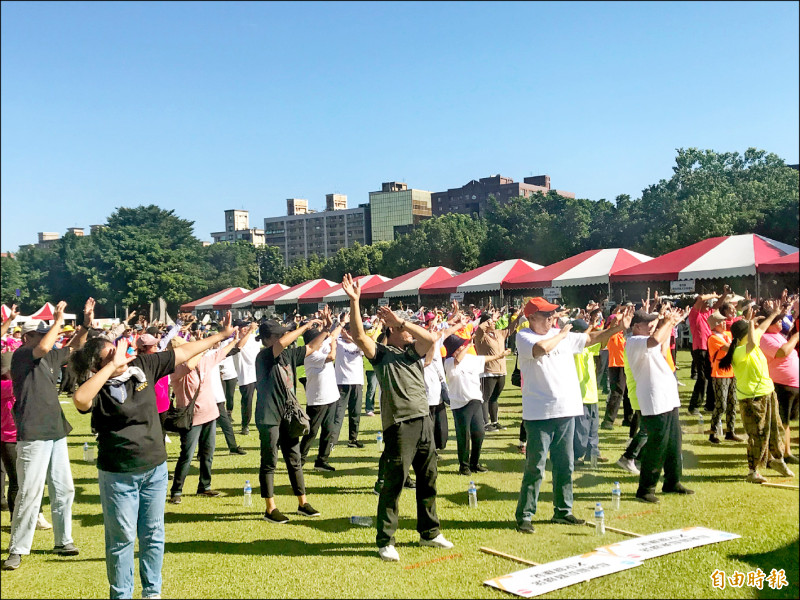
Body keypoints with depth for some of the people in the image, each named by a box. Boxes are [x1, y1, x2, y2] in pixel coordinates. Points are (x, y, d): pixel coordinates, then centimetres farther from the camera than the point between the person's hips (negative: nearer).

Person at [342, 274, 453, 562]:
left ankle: (429, 532, 31)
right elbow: (359, 337, -17)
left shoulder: (412, 351, 14)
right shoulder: (381, 353, -1)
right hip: (399, 426, -6)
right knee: (393, 484, -2)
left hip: (424, 422, 6)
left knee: (428, 481, 16)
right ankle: (385, 541, 9)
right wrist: (354, 302, -25)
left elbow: (431, 338, -5)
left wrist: (400, 320, -9)